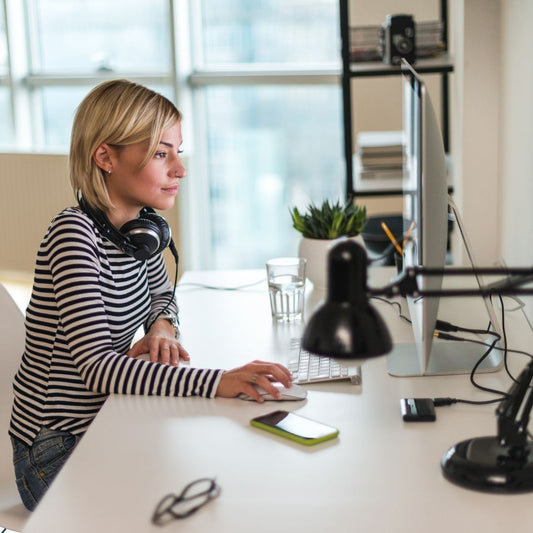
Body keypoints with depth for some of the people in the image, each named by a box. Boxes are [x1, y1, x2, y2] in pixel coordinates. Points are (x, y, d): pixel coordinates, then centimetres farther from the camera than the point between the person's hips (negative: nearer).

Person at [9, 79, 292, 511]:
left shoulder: (142, 227, 1)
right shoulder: (75, 235, -23)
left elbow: (161, 294, 21)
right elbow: (98, 367, -32)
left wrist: (162, 327, -3)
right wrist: (217, 381, -41)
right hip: (59, 455, -7)